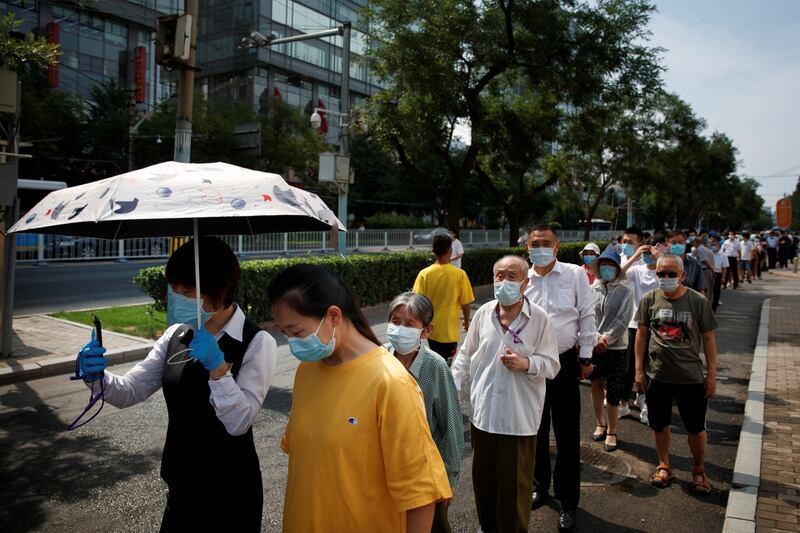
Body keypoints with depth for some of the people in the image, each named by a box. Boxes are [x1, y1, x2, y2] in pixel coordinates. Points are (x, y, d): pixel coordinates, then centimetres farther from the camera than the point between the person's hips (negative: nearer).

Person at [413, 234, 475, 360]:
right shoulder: (460, 274, -12)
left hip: (431, 329, 2)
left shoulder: (424, 274, -9)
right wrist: (466, 321, 11)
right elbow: (465, 304, -7)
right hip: (450, 330, -2)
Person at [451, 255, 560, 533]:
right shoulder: (483, 313, 1)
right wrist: (452, 384, 2)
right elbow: (466, 355, 10)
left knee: (515, 480, 9)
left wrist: (525, 363, -23)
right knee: (483, 474, 17)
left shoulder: (539, 317, -9)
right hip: (483, 409, 4)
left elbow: (552, 364, -6)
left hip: (519, 415, -3)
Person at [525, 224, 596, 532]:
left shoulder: (575, 275, -4)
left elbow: (587, 316, -1)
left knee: (567, 434, 5)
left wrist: (585, 357, -2)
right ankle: (540, 484, 37)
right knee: (536, 429, 16)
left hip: (565, 361, -2)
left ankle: (568, 501, 20)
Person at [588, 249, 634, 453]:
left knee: (613, 392, 1)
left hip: (616, 347, -3)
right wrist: (594, 339, -15)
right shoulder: (592, 289, 2)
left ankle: (612, 432, 18)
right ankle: (600, 424, 33)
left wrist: (606, 338, -15)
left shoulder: (625, 291, -4)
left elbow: (623, 320, -10)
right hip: (593, 346, 3)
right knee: (596, 386, 14)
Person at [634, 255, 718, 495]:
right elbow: (642, 334, 3)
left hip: (691, 376, -1)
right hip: (657, 375, 2)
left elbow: (708, 338, -2)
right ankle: (664, 466, 34)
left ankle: (699, 470, 32)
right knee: (659, 424, 14)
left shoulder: (698, 302, -7)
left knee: (696, 428, 9)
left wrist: (712, 374, -2)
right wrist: (639, 369, 2)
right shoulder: (649, 300, -3)